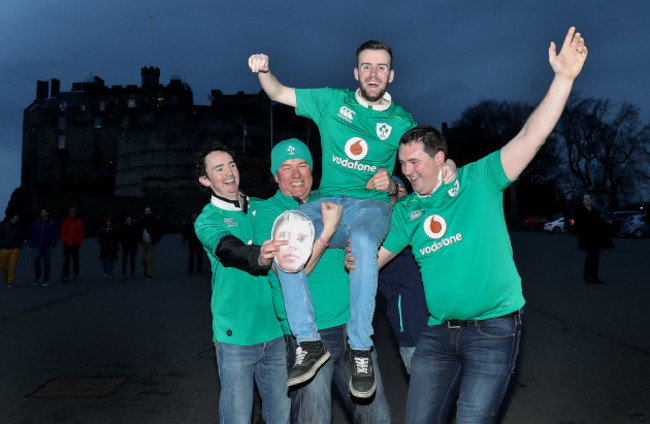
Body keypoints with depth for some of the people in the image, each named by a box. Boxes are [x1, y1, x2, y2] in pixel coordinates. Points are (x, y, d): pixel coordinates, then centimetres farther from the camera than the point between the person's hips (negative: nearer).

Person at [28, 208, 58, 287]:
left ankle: (46, 280, 10)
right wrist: (30, 246, 2)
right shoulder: (36, 222, 3)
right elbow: (32, 234, 6)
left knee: (46, 263, -1)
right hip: (38, 245, 2)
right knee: (36, 260, -17)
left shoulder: (52, 223, -5)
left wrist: (53, 246, -17)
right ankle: (38, 276, 3)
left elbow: (55, 235, -7)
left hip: (48, 246, -2)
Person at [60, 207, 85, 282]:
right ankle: (65, 276, -11)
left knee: (75, 260, 10)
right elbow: (62, 232, 8)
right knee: (66, 260, -8)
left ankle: (76, 274, 22)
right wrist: (63, 242, -1)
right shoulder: (65, 222, 5)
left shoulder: (79, 222, 1)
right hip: (67, 244, 0)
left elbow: (82, 233, 1)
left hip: (75, 244, 0)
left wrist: (78, 242, -7)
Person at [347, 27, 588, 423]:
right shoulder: (406, 211, 8)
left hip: (493, 329, -4)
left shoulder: (478, 180, -3)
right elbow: (373, 257, 13)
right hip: (438, 331, 4)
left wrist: (564, 78, -21)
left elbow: (530, 138, -13)